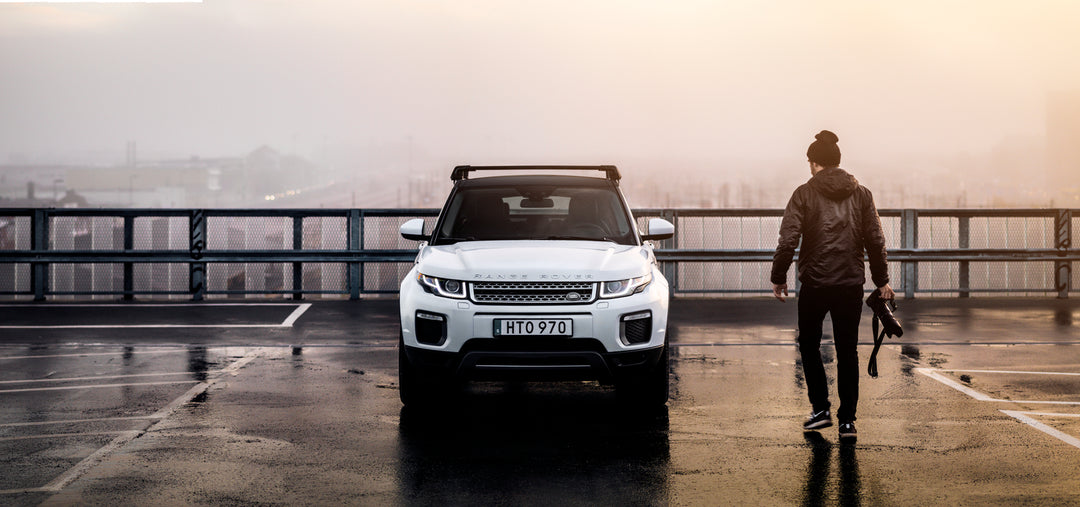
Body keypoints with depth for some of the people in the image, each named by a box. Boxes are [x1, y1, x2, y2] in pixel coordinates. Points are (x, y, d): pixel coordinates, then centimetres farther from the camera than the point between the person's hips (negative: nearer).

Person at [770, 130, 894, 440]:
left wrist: (778, 278, 1)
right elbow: (875, 241, 6)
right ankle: (847, 419, 7)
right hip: (851, 284, 2)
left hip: (814, 284, -2)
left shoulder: (805, 194, -4)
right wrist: (881, 280, 15)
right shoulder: (861, 194, 5)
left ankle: (820, 408, 10)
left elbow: (788, 241, -10)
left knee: (809, 344, 16)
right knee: (847, 350, 8)